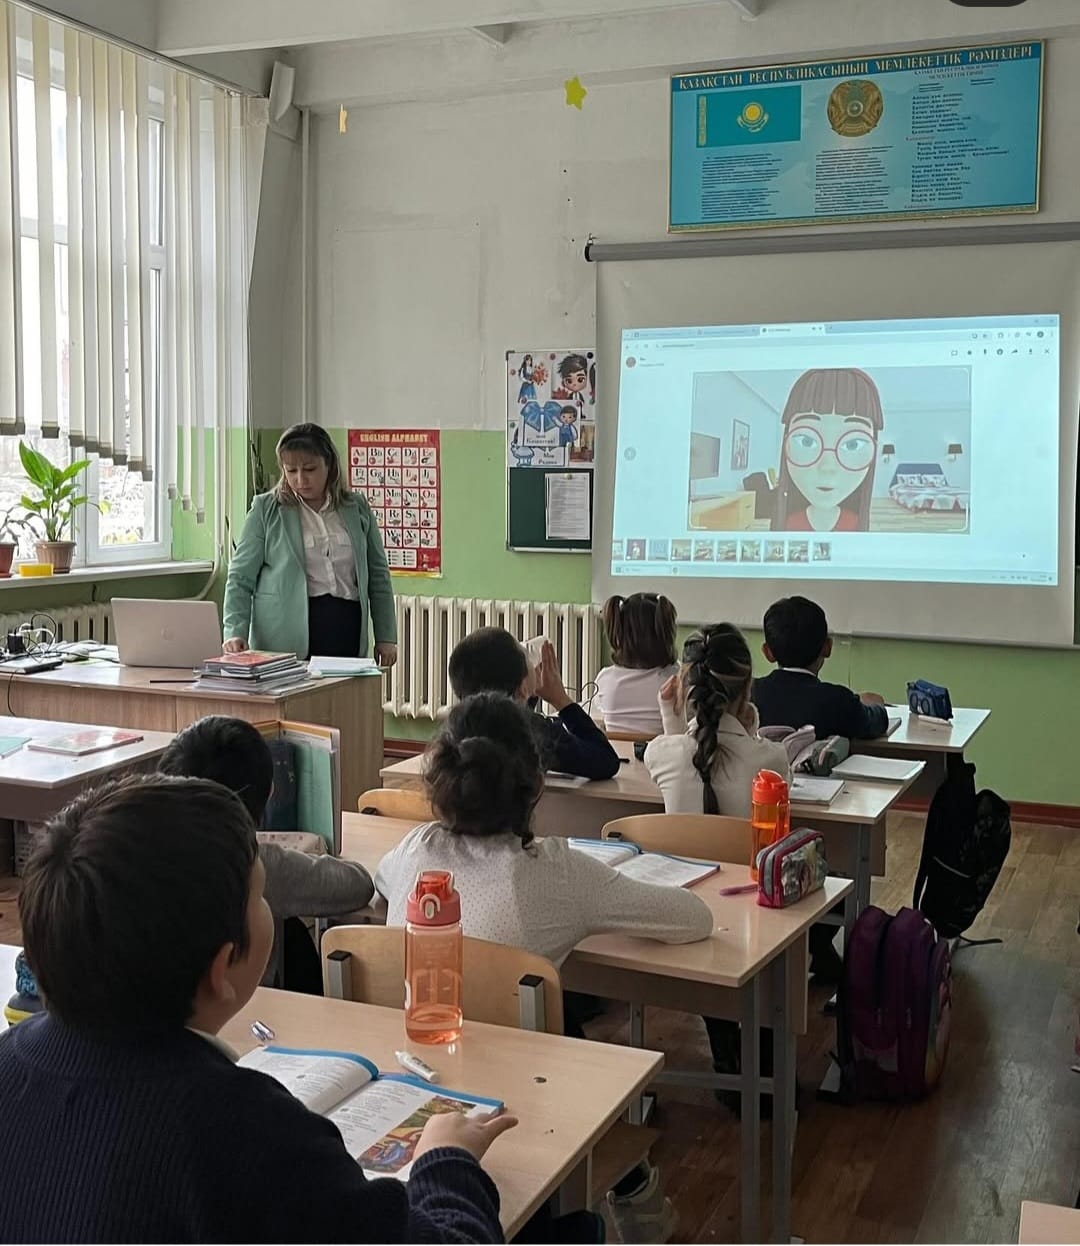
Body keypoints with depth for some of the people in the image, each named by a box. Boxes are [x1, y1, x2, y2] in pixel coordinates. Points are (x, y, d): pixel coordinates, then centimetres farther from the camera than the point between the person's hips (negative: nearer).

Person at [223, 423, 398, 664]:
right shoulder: (265, 509, 4)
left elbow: (378, 575, 15)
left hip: (347, 631, 2)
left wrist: (386, 637, 10)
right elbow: (240, 578, 3)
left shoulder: (357, 508, 11)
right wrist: (235, 632, -11)